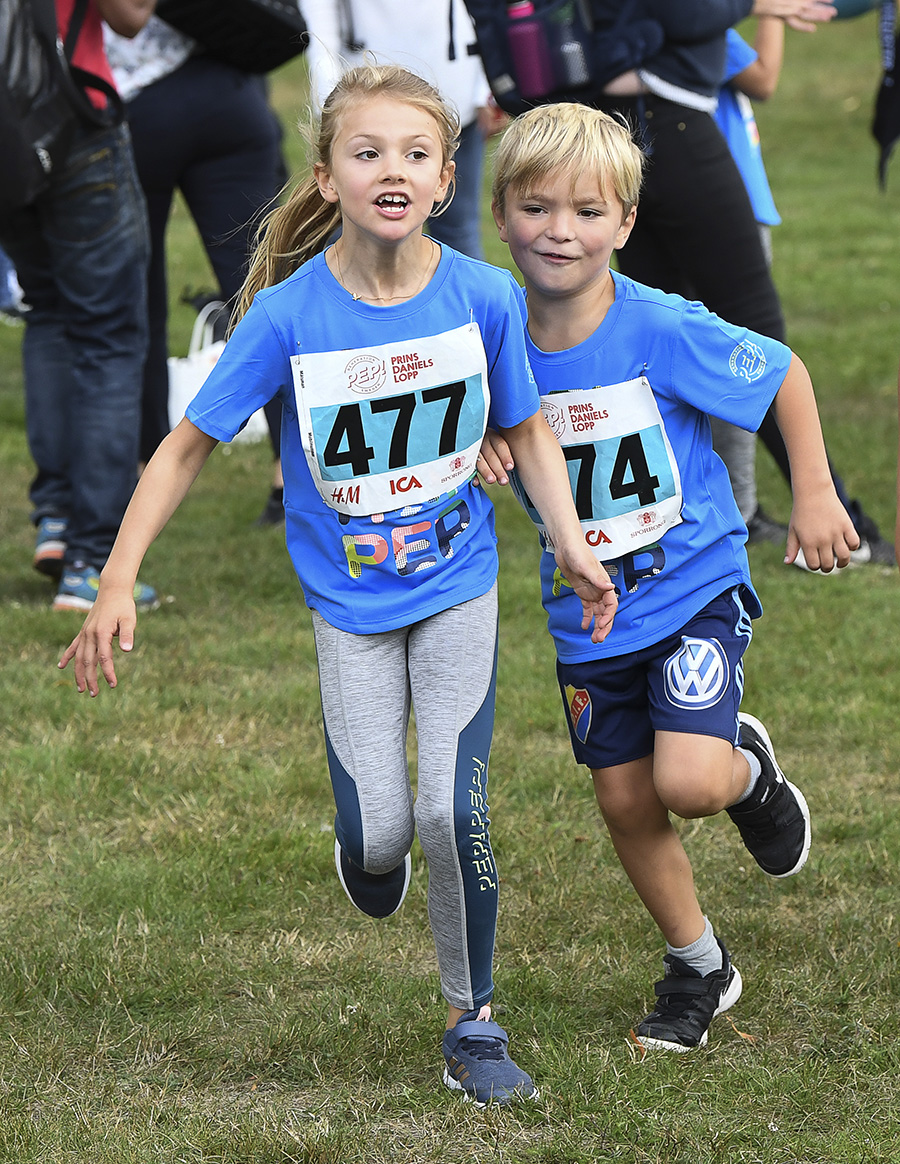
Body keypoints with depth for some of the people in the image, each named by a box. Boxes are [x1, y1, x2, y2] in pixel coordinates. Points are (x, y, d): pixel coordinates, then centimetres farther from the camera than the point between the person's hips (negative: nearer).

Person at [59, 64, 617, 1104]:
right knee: (380, 832, -4)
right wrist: (117, 583, -14)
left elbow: (526, 429, 5)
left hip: (458, 588, 1)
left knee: (453, 814, -10)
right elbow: (187, 445, -9)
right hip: (351, 604, 0)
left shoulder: (483, 296, -12)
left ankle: (471, 1022, 10)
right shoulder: (289, 314, -17)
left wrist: (573, 549, -4)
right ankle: (369, 854, 36)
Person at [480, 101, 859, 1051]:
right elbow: (486, 434, 9)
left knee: (688, 782, -19)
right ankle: (698, 966, 31)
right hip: (586, 610, 4)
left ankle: (746, 769, 18)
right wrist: (482, 443, -14)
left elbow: (785, 376, -7)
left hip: (693, 588, -4)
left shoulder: (662, 332, -20)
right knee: (625, 801, 9)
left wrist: (815, 497, -5)